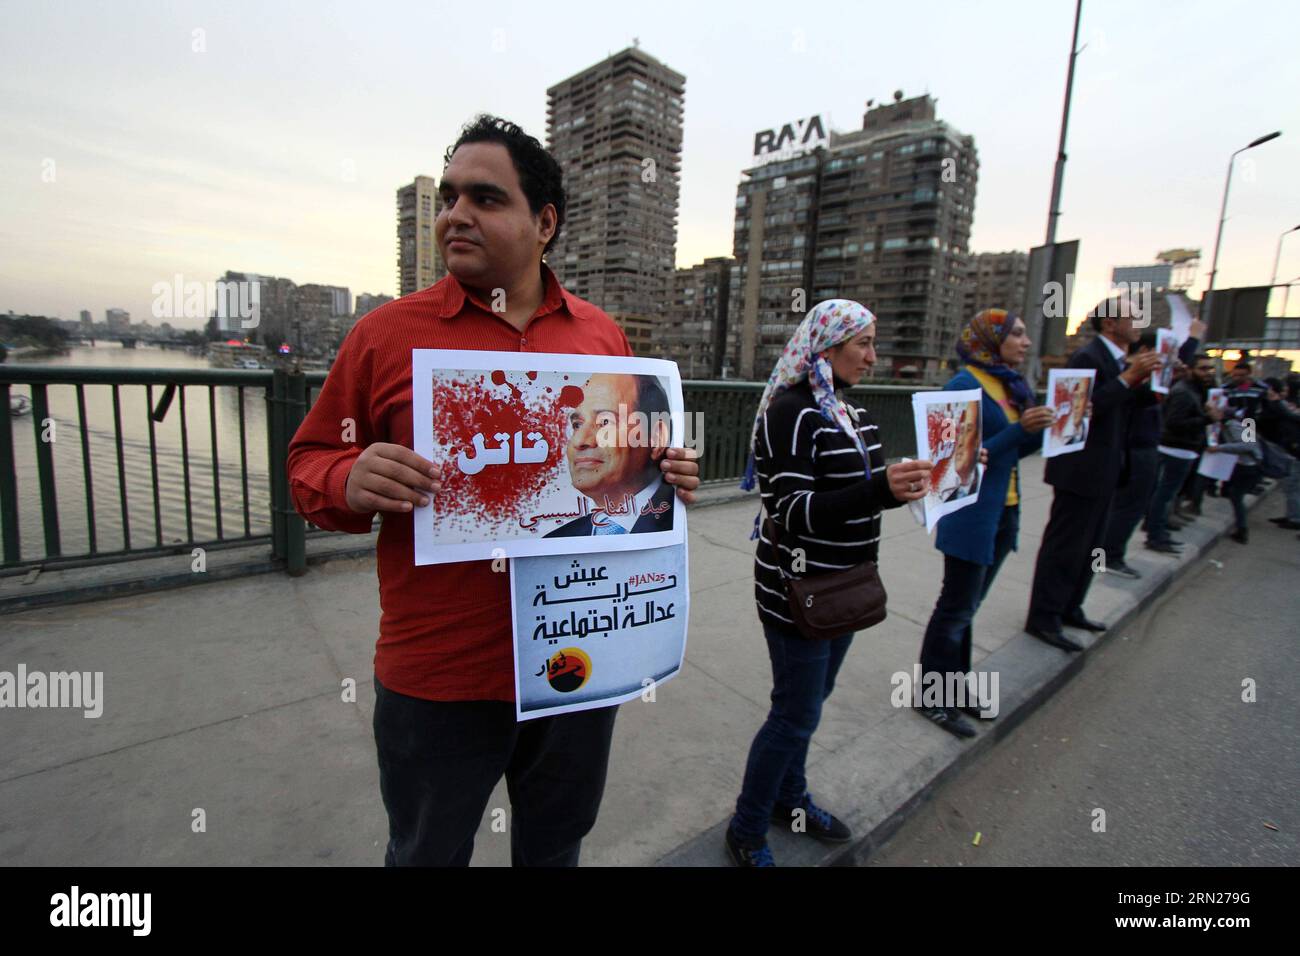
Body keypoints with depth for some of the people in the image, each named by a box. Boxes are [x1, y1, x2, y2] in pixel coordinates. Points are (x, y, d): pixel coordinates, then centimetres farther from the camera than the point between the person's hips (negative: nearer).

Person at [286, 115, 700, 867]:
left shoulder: (604, 336, 2)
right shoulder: (387, 332, -6)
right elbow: (311, 465, 0)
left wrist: (670, 476, -7)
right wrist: (351, 483, -21)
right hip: (438, 675, -2)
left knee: (556, 848, 28)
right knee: (428, 853, 24)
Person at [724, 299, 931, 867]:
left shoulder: (848, 410, 9)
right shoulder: (791, 412, -18)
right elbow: (792, 510, -24)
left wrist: (907, 481, 2)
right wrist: (881, 490, -34)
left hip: (844, 587, 8)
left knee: (810, 701, 20)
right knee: (796, 716, 2)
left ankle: (789, 798, 41)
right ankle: (746, 833, 23)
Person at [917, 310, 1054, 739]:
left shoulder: (1011, 384, 10)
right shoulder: (964, 385, -15)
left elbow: (1016, 449, 14)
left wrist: (1045, 425, 0)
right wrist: (1019, 429, -25)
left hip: (1003, 511, 8)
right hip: (971, 514, -8)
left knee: (967, 606, 16)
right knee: (957, 608, 1)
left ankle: (953, 687, 29)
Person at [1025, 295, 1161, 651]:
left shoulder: (1119, 360, 14)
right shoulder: (1088, 357, -15)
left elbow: (1123, 407, 17)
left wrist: (1149, 385, 4)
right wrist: (1127, 378, -25)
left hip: (1104, 471, 10)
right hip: (1081, 470, -10)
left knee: (1088, 546, 17)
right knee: (1064, 545, -4)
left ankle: (1069, 609, 30)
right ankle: (1043, 618, 6)